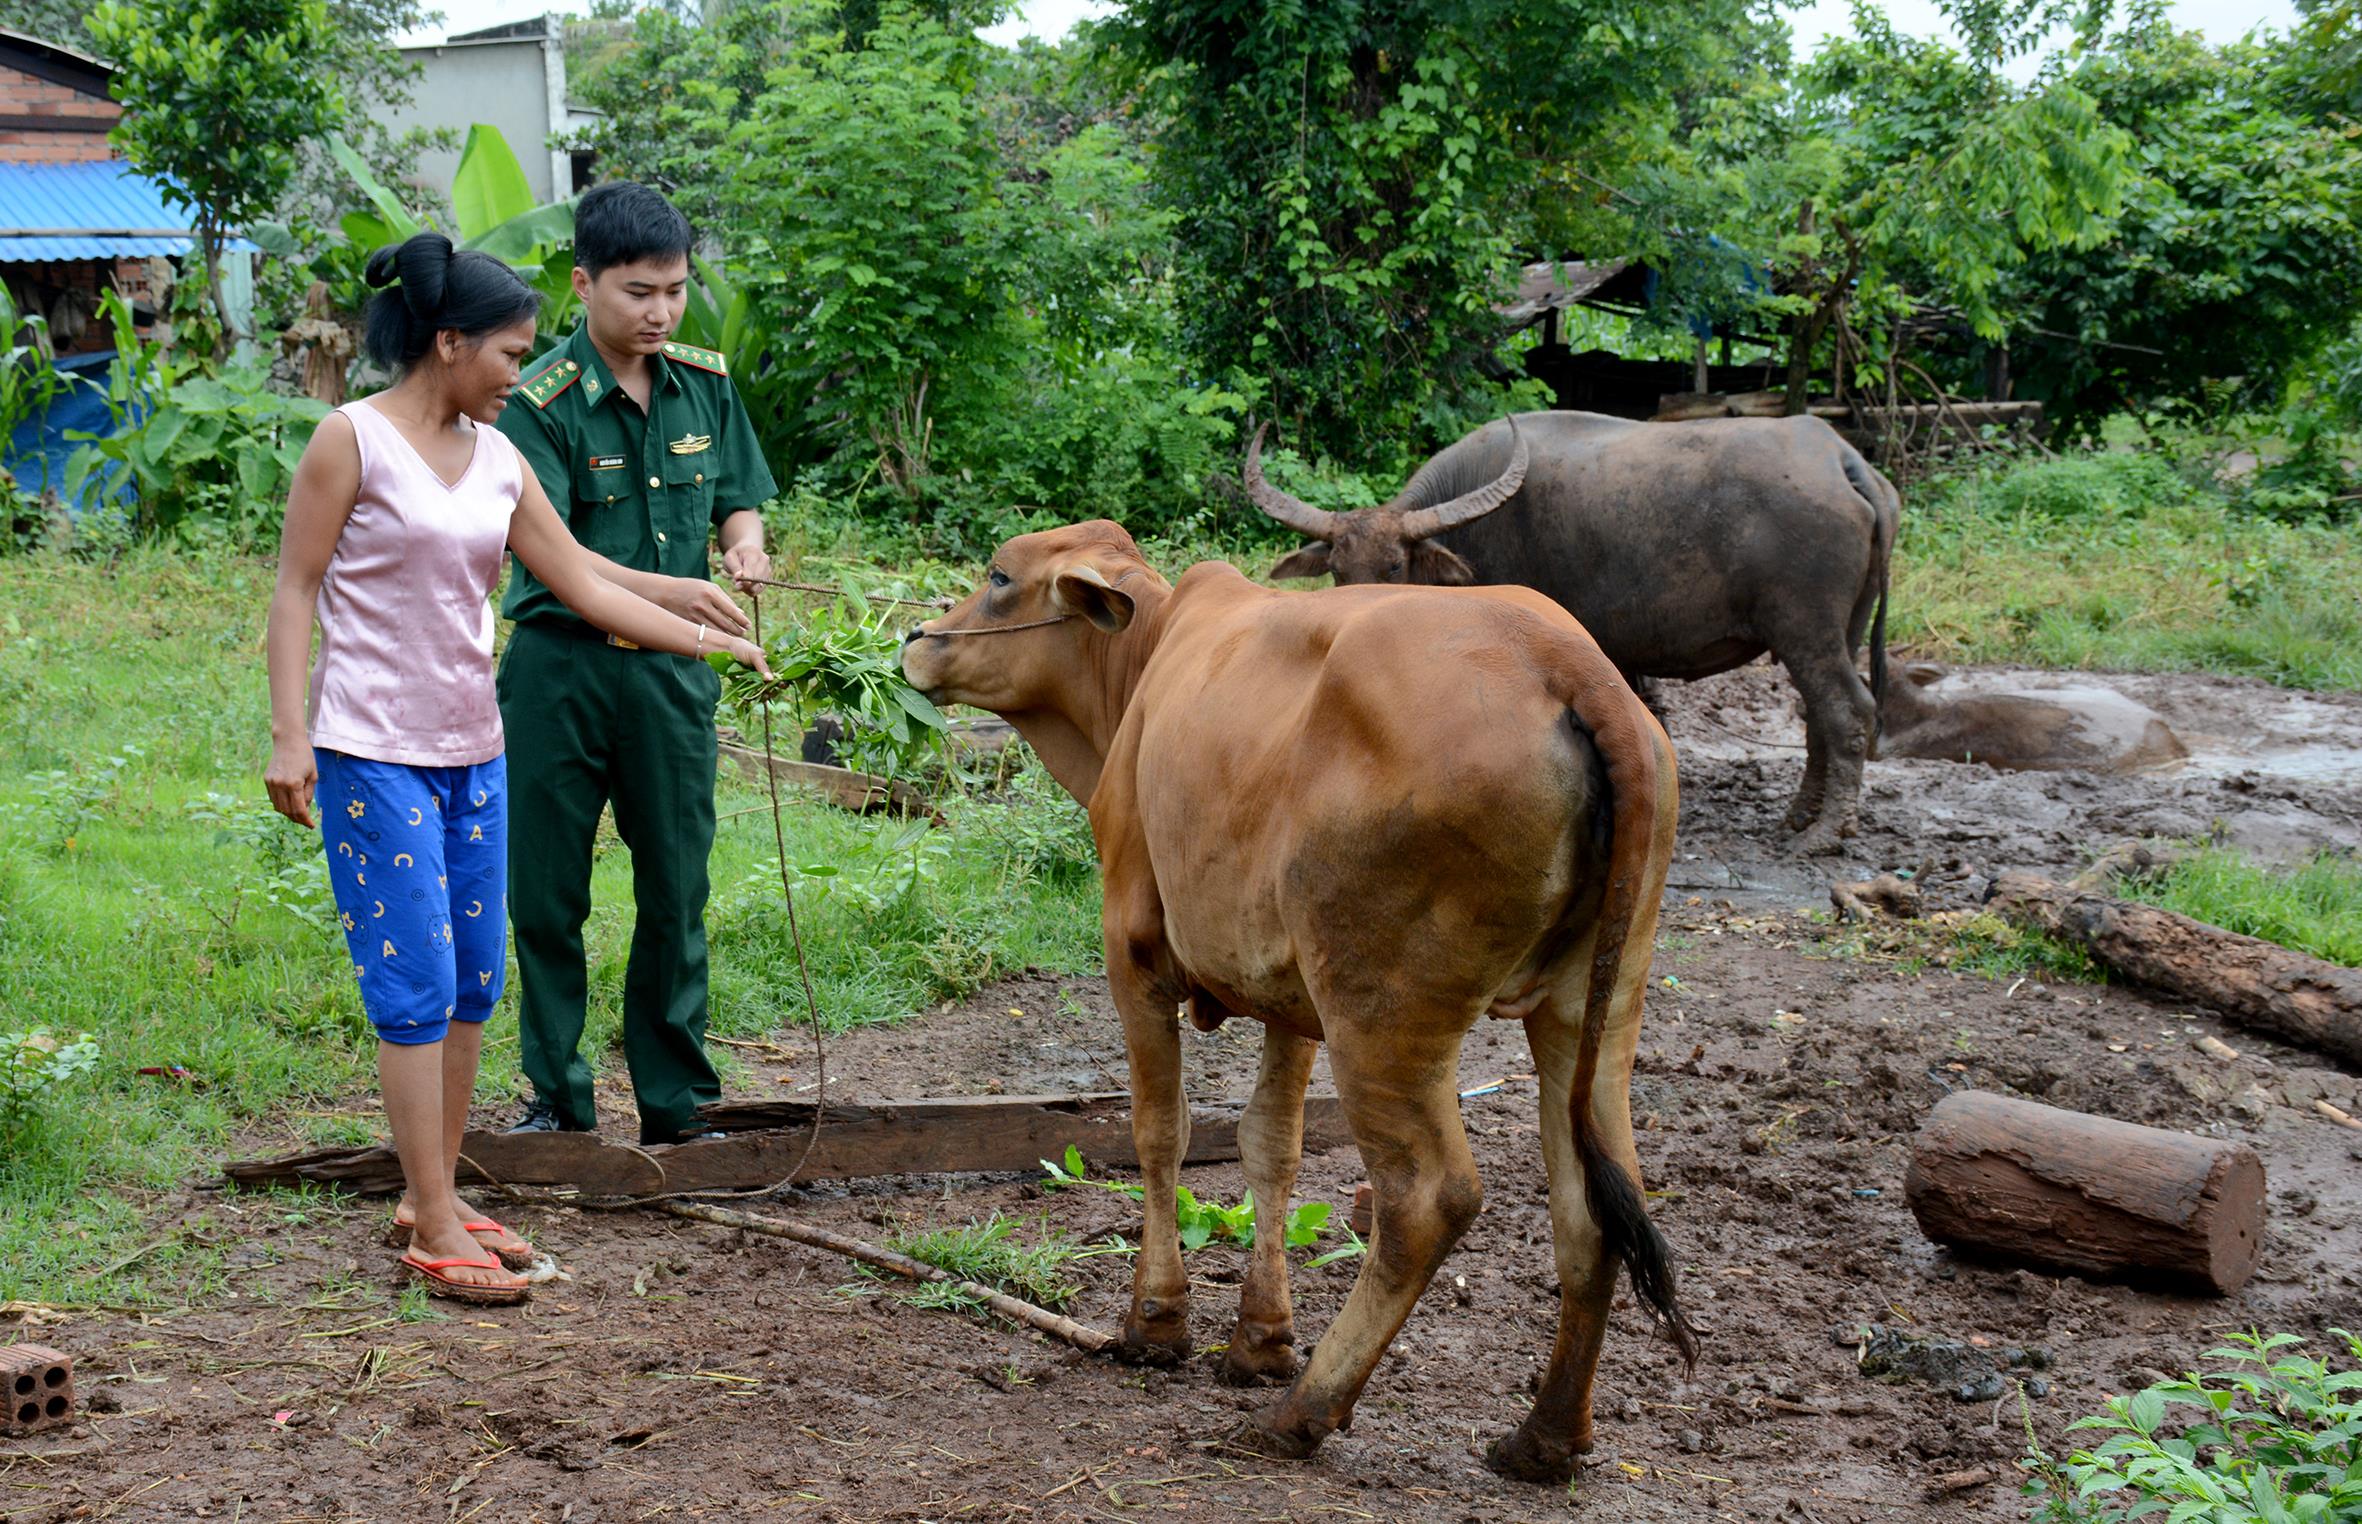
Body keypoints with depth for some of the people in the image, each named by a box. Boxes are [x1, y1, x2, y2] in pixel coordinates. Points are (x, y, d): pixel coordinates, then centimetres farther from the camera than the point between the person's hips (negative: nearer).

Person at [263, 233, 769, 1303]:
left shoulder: (498, 459, 10)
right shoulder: (352, 440, -7)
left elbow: (583, 587, 14)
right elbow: (294, 591, -7)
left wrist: (710, 640, 12)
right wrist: (288, 736, -13)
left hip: (472, 753, 7)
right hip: (373, 754, -7)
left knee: (474, 984, 9)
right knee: (416, 984, -7)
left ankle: (432, 1194, 21)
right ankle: (433, 1230, -1)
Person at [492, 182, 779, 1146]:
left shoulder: (705, 385, 4)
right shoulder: (542, 402, -12)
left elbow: (739, 504, 12)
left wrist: (745, 547, -12)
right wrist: (665, 590, -33)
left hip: (671, 670, 3)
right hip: (560, 668, -3)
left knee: (676, 892, 7)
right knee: (547, 892, 6)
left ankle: (678, 1105, 18)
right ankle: (559, 1099, 21)